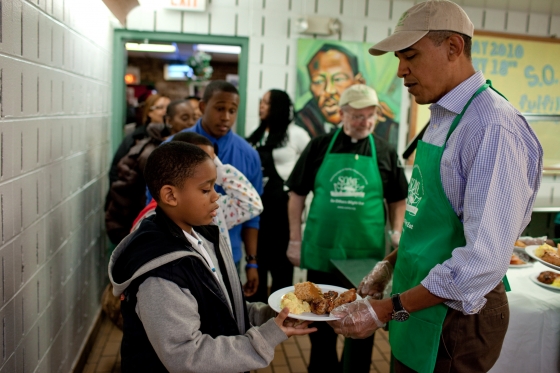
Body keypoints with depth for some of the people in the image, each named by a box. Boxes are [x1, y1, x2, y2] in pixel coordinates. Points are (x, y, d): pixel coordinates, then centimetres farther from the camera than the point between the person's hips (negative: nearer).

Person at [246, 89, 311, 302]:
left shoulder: (296, 134, -6)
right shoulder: (257, 135, 13)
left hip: (282, 204, -6)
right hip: (257, 203, 6)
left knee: (280, 257, 4)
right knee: (257, 255, 13)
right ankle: (257, 303, 28)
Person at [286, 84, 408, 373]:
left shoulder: (385, 152, 2)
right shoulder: (319, 147, 0)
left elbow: (397, 200, 10)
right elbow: (297, 195, 3)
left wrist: (397, 234, -2)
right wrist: (295, 240, -1)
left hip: (367, 254, 0)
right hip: (321, 251, 0)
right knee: (320, 322, 15)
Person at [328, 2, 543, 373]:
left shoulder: (493, 129, -23)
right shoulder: (441, 118, 5)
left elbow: (486, 261, -27)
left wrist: (387, 310, -24)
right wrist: (391, 264, 9)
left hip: (458, 312, -8)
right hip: (417, 301, 8)